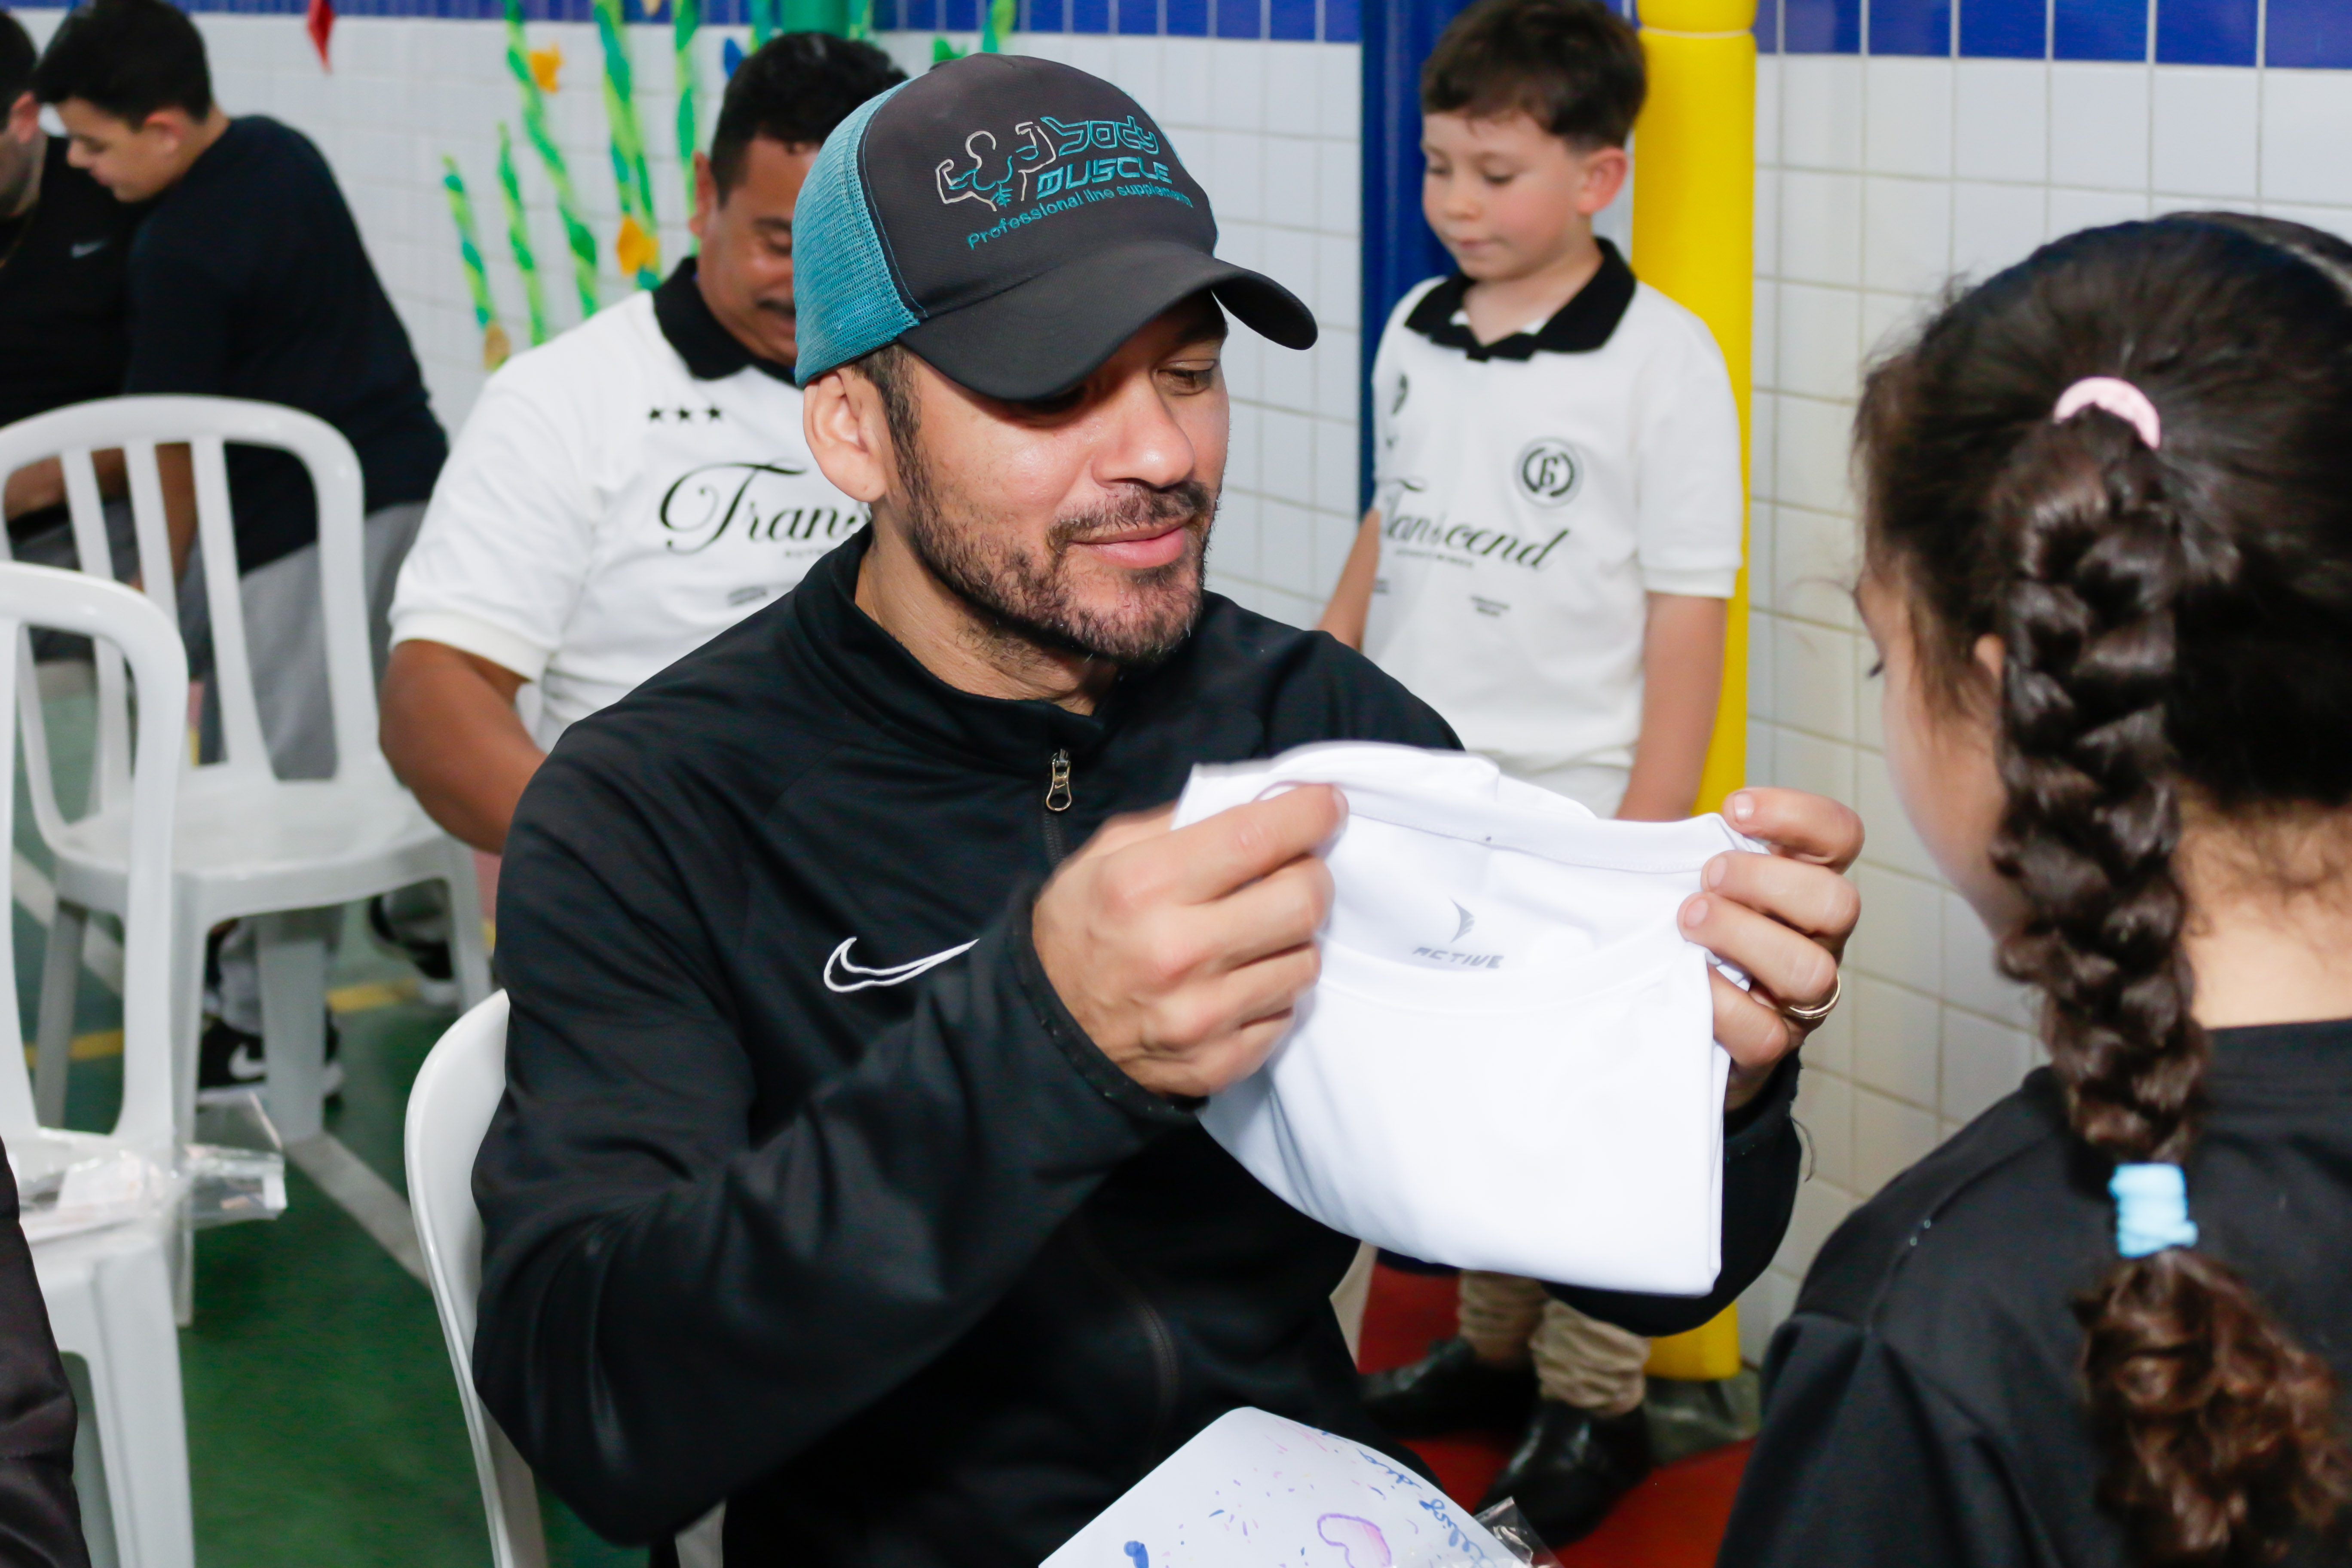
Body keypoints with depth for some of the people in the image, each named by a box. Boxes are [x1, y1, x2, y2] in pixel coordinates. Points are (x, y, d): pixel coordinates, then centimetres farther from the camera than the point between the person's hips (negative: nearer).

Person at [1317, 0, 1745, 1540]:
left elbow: (1687, 616, -12)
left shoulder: (1662, 359, -13)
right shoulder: (1414, 334, 5)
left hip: (1570, 812, -6)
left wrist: (1651, 839, -13)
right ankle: (1493, 1350, 35)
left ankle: (1596, 1406, 22)